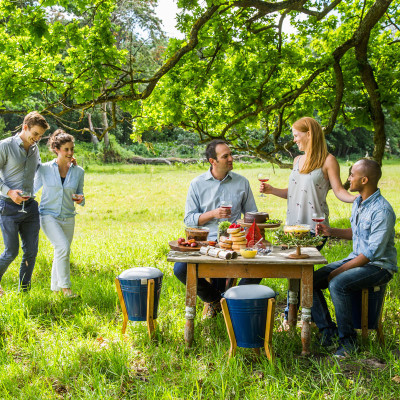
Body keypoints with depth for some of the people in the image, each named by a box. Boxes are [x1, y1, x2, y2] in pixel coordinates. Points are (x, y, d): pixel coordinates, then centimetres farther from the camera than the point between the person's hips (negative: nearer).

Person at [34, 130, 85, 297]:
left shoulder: (78, 172, 0)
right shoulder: (44, 169, -7)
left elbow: (80, 195, 9)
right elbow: (33, 188, 8)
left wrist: (80, 199, -12)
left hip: (68, 218, 4)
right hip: (49, 216, -4)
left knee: (61, 253, 13)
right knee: (63, 247, -24)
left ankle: (56, 287, 34)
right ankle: (65, 286, -13)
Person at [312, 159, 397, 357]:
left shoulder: (382, 211, -22)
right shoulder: (358, 202, 7)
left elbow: (372, 252, -25)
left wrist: (339, 271, -23)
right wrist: (331, 232, 7)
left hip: (379, 266, -9)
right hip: (356, 259, 9)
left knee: (337, 284, -33)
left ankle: (347, 339, -16)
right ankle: (327, 330, 2)